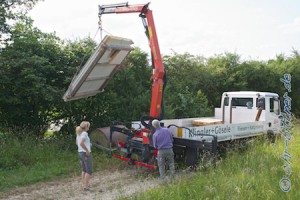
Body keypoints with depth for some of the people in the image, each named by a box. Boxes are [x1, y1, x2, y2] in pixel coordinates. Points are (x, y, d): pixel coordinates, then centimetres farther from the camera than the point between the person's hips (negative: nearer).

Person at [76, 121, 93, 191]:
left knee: (84, 170, 18)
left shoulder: (78, 133, 11)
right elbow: (81, 143, -28)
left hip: (80, 153, 9)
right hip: (86, 153, -9)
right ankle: (86, 186, 0)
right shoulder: (85, 133, -15)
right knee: (89, 171, -1)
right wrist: (87, 150, -19)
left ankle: (84, 184, 24)